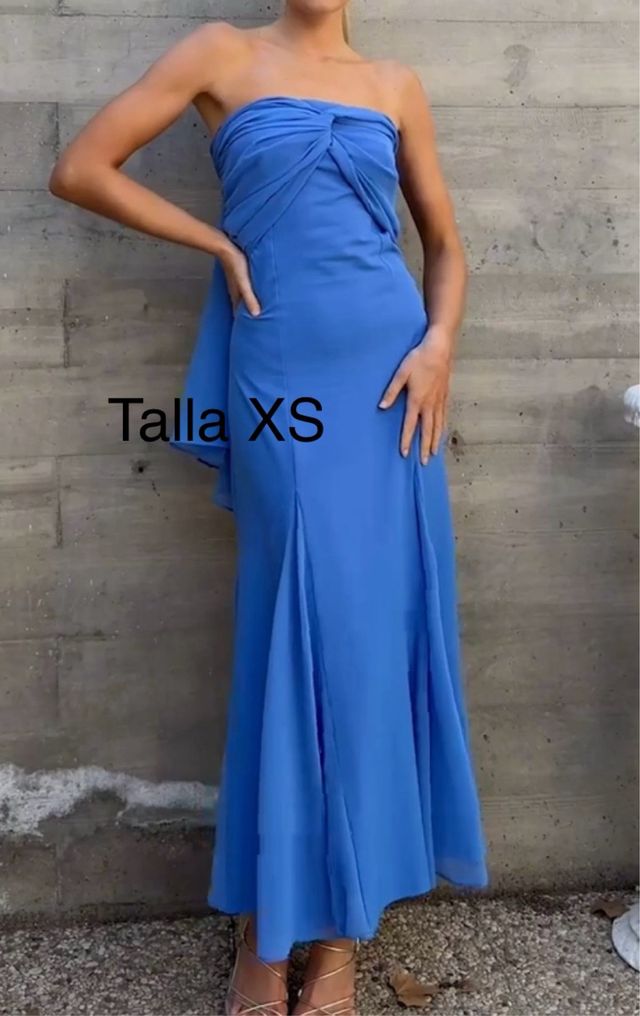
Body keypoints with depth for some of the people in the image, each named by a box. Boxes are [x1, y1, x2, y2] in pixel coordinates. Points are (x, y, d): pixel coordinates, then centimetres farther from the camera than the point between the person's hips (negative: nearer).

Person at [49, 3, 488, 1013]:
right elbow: (79, 168, 2)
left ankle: (341, 921, 17)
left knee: (378, 621, 2)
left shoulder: (396, 85, 14)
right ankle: (265, 920, 17)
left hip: (389, 371, 3)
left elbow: (444, 239, 16)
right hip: (279, 375, -3)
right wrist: (221, 243, -1)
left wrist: (439, 343, -3)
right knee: (301, 627, -1)